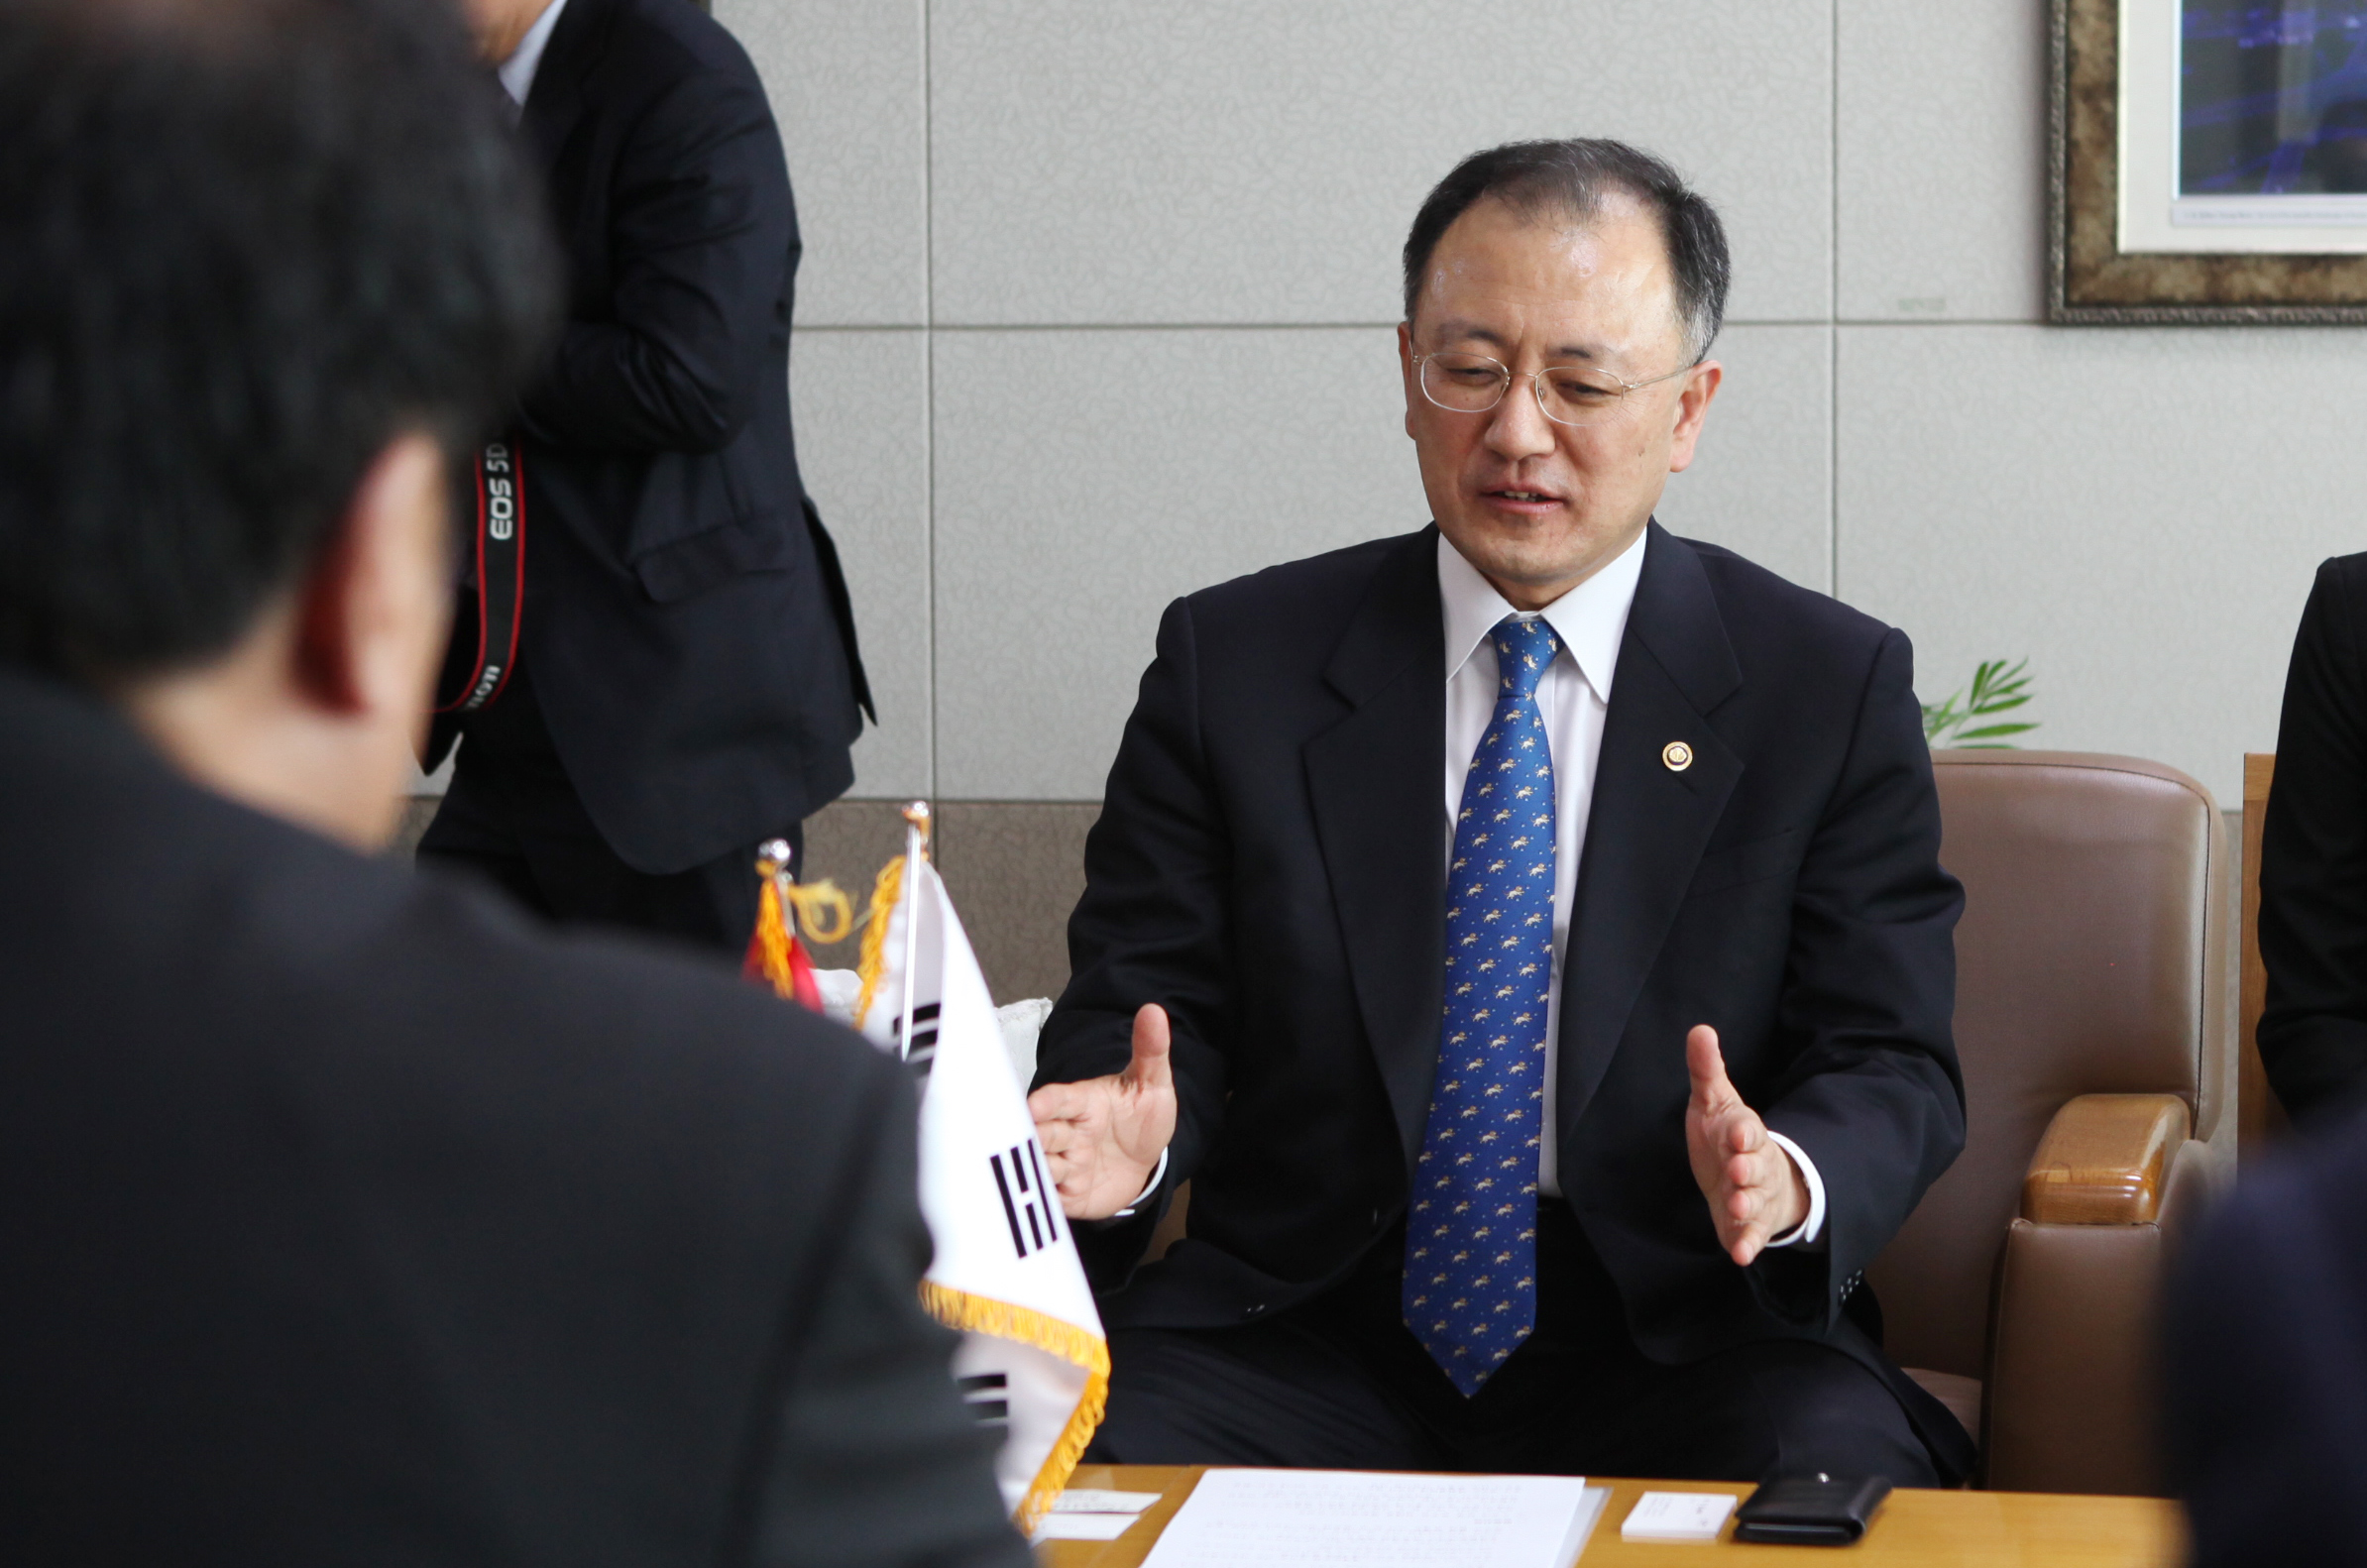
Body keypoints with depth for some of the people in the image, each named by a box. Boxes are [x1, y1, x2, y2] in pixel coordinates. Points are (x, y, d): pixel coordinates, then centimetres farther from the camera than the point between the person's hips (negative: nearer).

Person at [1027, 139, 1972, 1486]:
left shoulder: (1833, 687, 5)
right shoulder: (1235, 664, 8)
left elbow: (1893, 1068, 1)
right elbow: (1145, 1010, 6)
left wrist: (1786, 1177, -22)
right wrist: (1129, 1141, -18)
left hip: (1675, 1338, 0)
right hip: (1305, 1325, 1)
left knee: (1836, 1479, -31)